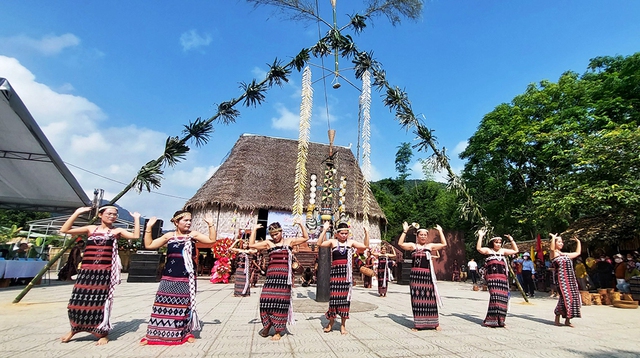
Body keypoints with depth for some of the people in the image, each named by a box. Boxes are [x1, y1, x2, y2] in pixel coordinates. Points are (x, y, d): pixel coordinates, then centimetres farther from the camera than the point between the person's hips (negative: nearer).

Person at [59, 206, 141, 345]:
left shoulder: (117, 231, 5)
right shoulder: (91, 229, 10)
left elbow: (135, 236, -9)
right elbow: (64, 230, 5)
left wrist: (136, 218, -7)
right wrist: (77, 213, 0)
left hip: (105, 272, -2)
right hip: (86, 271, 2)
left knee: (101, 303, 1)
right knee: (79, 301, 6)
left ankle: (103, 333, 17)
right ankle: (74, 329, 33)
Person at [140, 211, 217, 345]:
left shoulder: (193, 234, 1)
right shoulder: (169, 236, 5)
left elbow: (212, 240, -7)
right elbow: (149, 245, 7)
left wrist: (210, 225, -14)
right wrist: (149, 227, 0)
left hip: (187, 278, -1)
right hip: (169, 277, 1)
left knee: (186, 305, 6)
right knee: (164, 304, 4)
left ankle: (186, 332, 21)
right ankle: (154, 335, 17)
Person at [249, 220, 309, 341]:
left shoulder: (289, 241, 8)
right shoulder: (268, 243, 11)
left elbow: (306, 237, 7)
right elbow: (251, 244, 5)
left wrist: (301, 224, -2)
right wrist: (254, 230, 3)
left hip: (284, 275, -2)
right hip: (271, 275, 2)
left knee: (281, 302, 0)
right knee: (266, 300, -2)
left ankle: (278, 332, 11)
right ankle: (267, 325, 23)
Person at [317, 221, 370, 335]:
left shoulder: (351, 242, 7)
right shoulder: (332, 241, 3)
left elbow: (366, 246, 3)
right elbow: (320, 244, -12)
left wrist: (366, 233, -8)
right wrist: (324, 230, -19)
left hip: (347, 272, 1)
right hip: (335, 271, -1)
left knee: (345, 297, 5)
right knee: (334, 296, -2)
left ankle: (343, 324, 19)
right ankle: (331, 321, 21)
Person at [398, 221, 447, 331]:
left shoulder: (430, 246, 10)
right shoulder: (413, 246, 7)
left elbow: (444, 244, 5)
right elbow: (400, 244, -7)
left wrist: (440, 231, 4)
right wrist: (405, 231, -9)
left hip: (427, 275, 0)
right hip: (415, 274, 0)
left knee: (429, 297, 3)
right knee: (416, 298, 4)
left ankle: (434, 323, 16)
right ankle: (417, 323, 14)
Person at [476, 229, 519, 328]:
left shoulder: (503, 251, 20)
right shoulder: (488, 250, 5)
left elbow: (515, 250, 25)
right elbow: (478, 248, -13)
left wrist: (511, 240, 17)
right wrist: (480, 236, -14)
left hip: (502, 277, 5)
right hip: (492, 277, -5)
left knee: (503, 298, 2)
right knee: (495, 296, -15)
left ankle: (500, 320, 15)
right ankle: (491, 320, -7)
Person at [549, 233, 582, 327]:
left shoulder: (566, 254, 21)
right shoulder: (553, 253, -4)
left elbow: (578, 253, 30)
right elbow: (552, 248, -27)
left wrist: (578, 241, 29)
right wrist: (553, 237, -20)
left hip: (571, 279, 8)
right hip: (561, 278, -8)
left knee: (573, 297, 4)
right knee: (565, 297, -13)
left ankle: (567, 320, 14)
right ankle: (557, 319, -1)